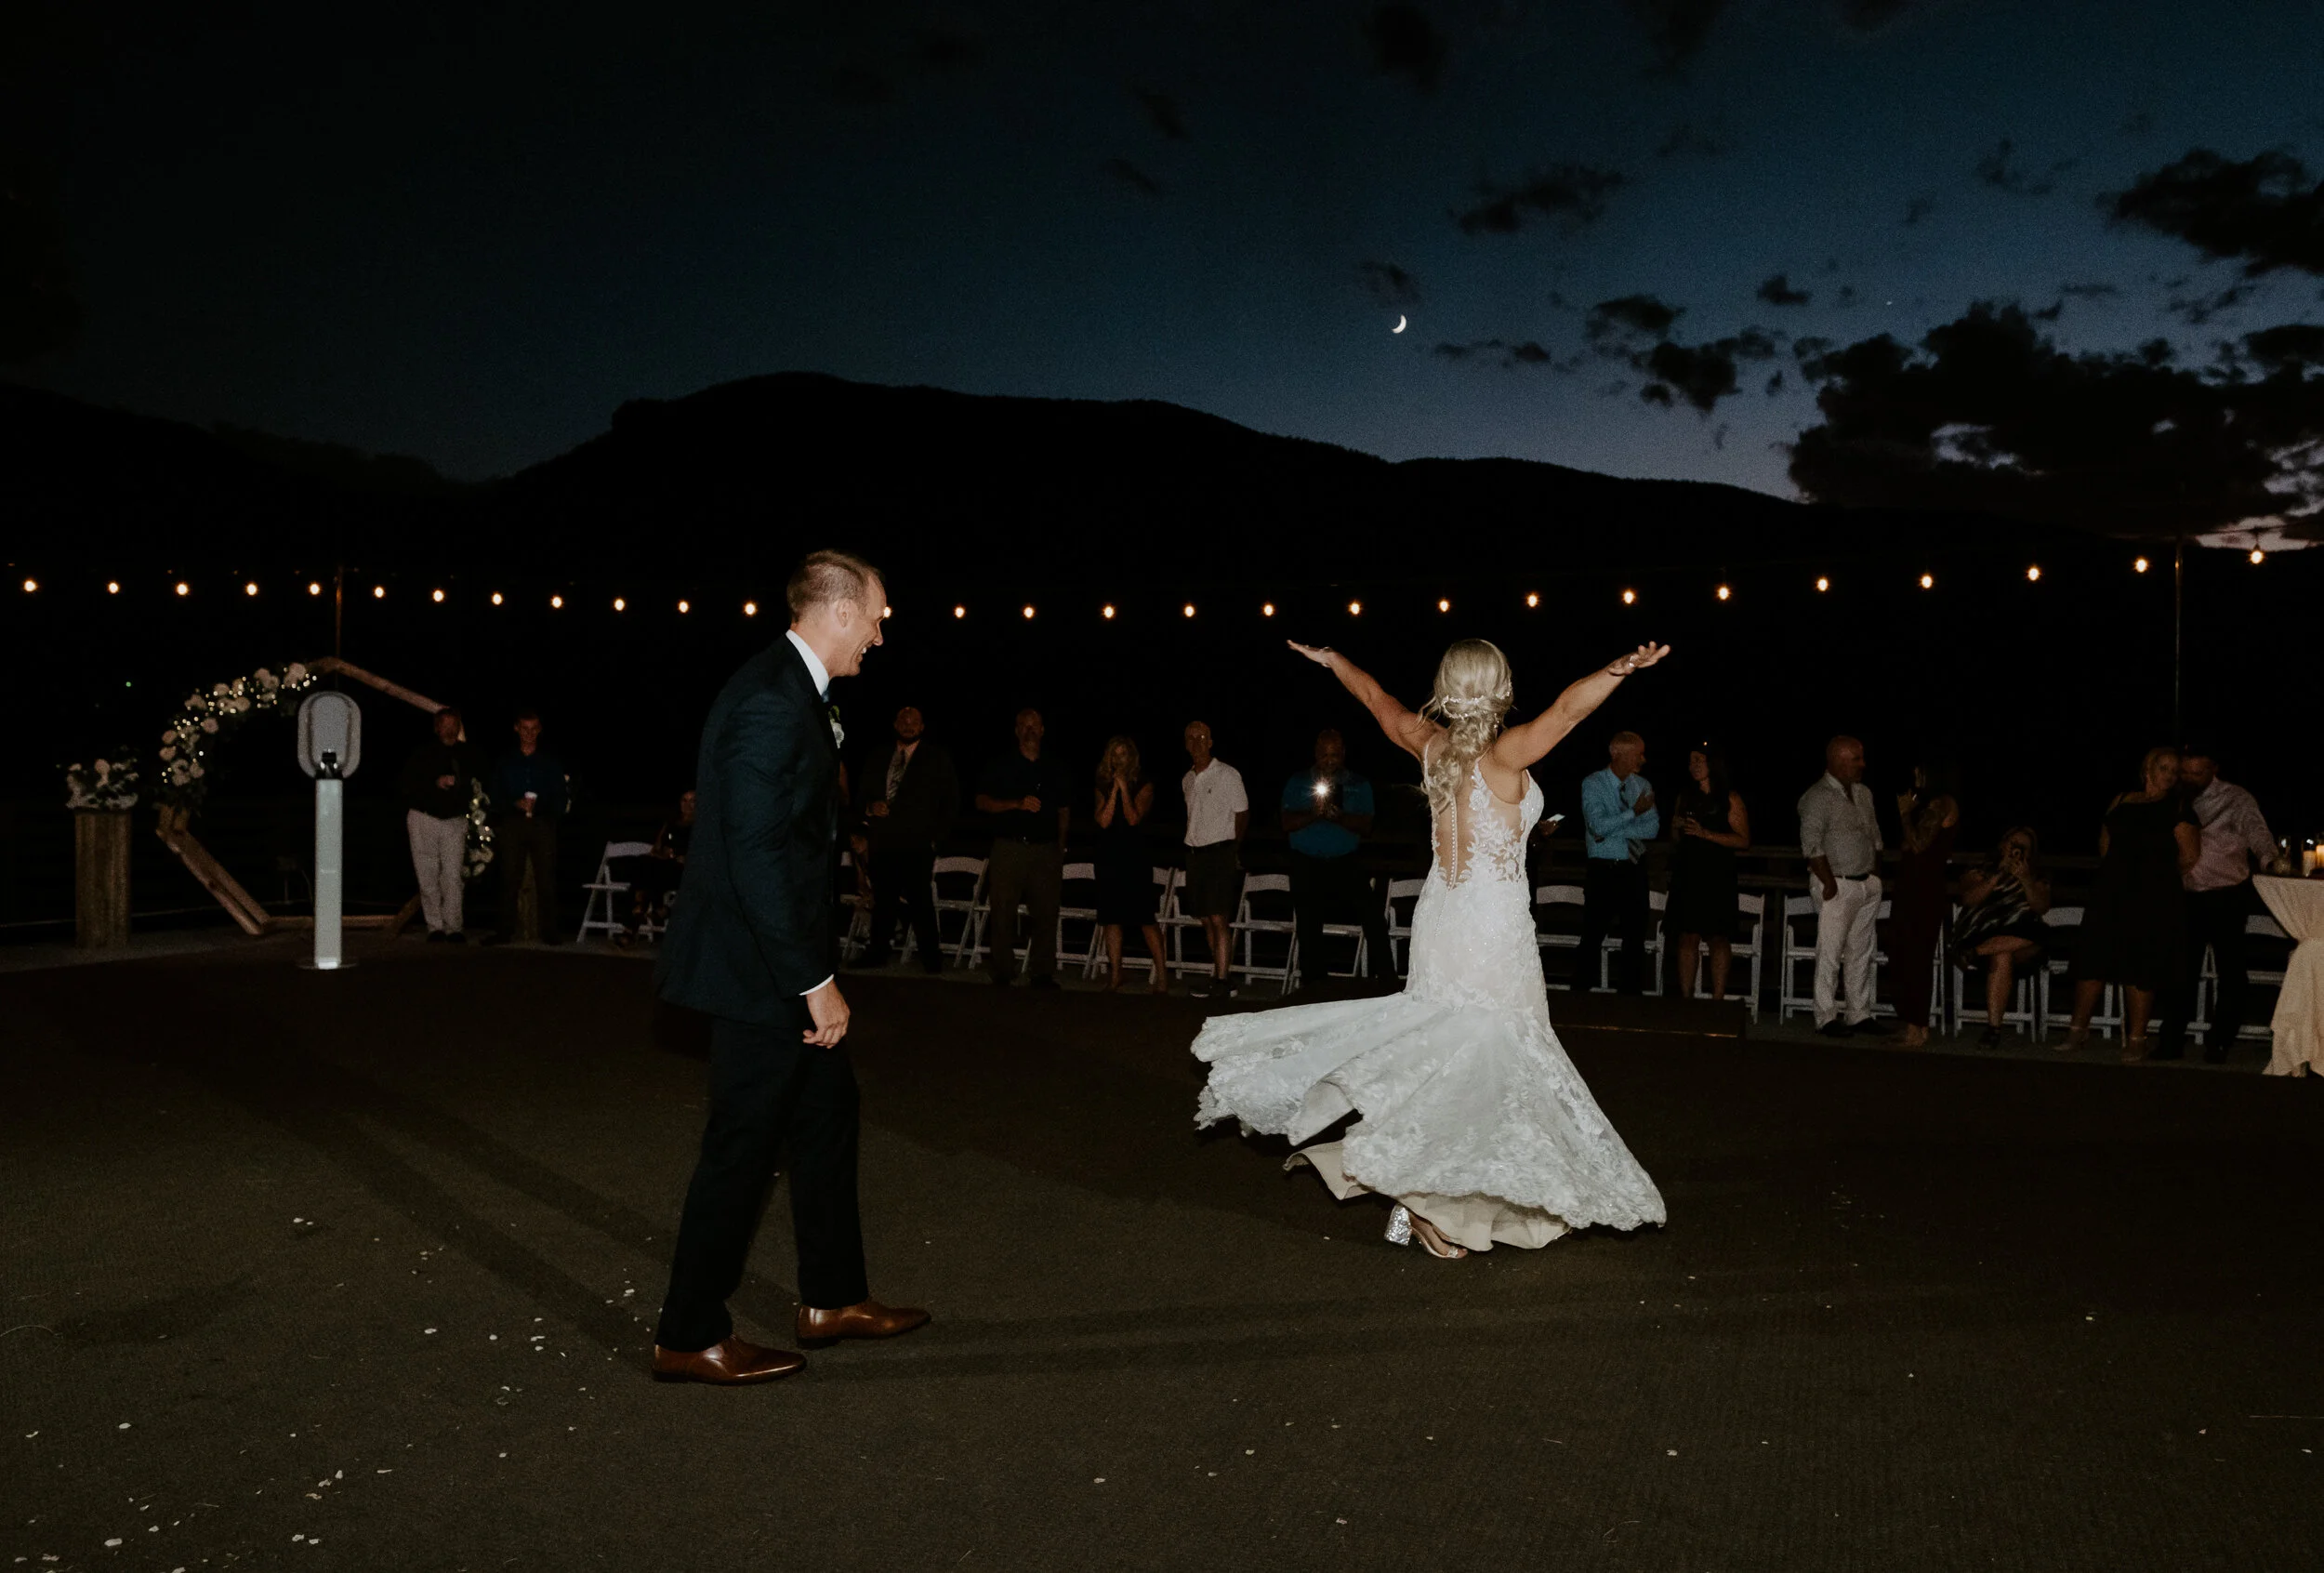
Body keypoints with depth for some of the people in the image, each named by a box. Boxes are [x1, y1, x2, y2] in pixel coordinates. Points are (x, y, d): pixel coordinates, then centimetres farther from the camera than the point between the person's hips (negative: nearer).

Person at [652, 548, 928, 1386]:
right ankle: (690, 1337, 16)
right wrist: (815, 981, -22)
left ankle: (832, 1299, 32)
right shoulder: (773, 702, -21)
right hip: (760, 967, -11)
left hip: (783, 958, 11)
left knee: (827, 1113, 18)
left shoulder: (792, 690, 11)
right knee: (743, 1146, 1)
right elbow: (757, 854, -26)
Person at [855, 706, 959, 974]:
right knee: (883, 902, 5)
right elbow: (863, 796, 20)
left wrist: (936, 834, -4)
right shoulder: (878, 758, 18)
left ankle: (931, 959, -5)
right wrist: (870, 808, -3)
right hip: (882, 843, 4)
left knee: (920, 903, -9)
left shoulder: (937, 759, 7)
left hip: (916, 846, -4)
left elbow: (951, 801, 5)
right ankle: (878, 953, 12)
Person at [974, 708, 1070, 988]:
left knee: (1046, 913, -2)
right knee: (1004, 913, -4)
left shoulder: (1053, 770, 15)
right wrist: (1018, 804, -12)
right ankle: (1003, 974, 2)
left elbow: (1064, 811, 18)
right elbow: (982, 802, 1)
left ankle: (1042, 974, 4)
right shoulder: (1001, 766, 7)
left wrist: (1061, 846, 8)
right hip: (1009, 847, -2)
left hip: (1046, 850, 2)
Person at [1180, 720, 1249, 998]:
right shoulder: (1187, 780, 13)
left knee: (1218, 919, -11)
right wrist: (1193, 846, 11)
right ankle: (1217, 975, 11)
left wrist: (1233, 850, 4)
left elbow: (1242, 814, 1)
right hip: (1195, 854, 6)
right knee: (1206, 920, 6)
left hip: (1220, 853, -6)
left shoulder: (1228, 775, -4)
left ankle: (1221, 980, -12)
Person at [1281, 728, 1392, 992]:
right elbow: (1287, 823, 0)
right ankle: (1315, 985, 13)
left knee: (1373, 913, -16)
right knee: (1309, 929, 1)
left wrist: (1338, 816, -19)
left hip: (1345, 864, 0)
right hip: (1307, 865, 0)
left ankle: (1385, 978, -9)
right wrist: (1313, 814, -17)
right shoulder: (1298, 783, 10)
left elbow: (1366, 827, -1)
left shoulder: (1359, 785, 10)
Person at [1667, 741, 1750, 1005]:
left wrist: (1705, 833, -16)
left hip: (1717, 877, -4)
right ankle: (1685, 1000, 6)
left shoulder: (1730, 799, -1)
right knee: (1687, 937, 3)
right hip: (1687, 875, 4)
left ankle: (1717, 1001, 1)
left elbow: (1743, 840, -9)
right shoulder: (1685, 796, 13)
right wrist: (1676, 828, 0)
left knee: (1718, 939, -3)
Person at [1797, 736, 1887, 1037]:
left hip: (1868, 885, 8)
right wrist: (1831, 885, -17)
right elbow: (1812, 846, -17)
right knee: (1830, 954, -4)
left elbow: (1875, 838, 20)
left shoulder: (1864, 793, 13)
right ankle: (1826, 1019, 2)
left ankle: (1860, 1015, 19)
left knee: (1861, 953, 12)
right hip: (1838, 886, -7)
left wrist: (1876, 876, 11)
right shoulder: (1818, 798, -12)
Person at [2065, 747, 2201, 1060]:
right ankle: (2079, 1029, 10)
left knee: (2140, 967, -2)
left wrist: (2160, 874, 9)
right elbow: (2105, 844, 18)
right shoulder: (2121, 802, 14)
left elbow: (2190, 857, -2)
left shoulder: (2177, 807, 3)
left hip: (2154, 897, -3)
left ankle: (2137, 1038, 6)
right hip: (2111, 893, 3)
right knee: (2092, 958, 1)